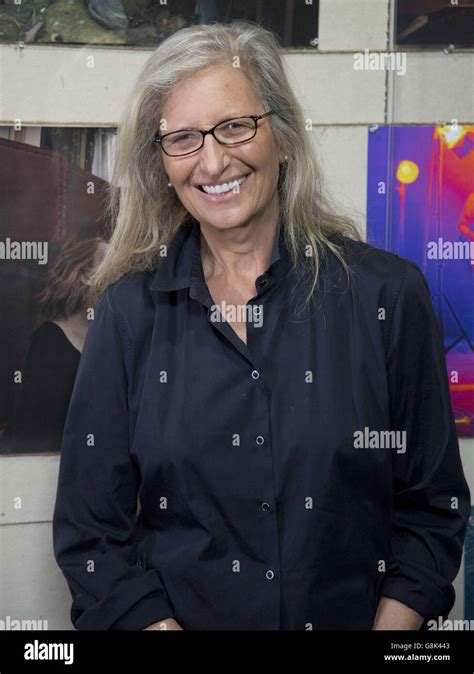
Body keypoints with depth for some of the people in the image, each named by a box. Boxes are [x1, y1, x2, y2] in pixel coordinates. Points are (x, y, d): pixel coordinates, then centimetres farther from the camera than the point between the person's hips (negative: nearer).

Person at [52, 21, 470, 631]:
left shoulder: (389, 295, -10)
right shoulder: (128, 310, -8)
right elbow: (91, 529, -6)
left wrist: (392, 623, -16)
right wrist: (158, 623, -18)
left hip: (353, 616, 0)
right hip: (182, 614, 0)